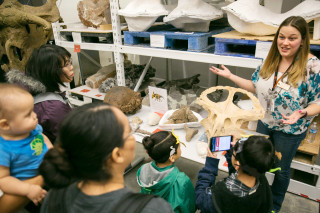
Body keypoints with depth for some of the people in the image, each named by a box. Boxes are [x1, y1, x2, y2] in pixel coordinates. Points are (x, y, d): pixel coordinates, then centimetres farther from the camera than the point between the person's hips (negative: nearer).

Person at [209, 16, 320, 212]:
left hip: (290, 130, -4)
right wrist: (230, 76, -5)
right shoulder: (271, 60, -5)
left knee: (281, 168, 17)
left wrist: (302, 113, -36)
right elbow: (255, 86, 3)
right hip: (264, 122, 5)